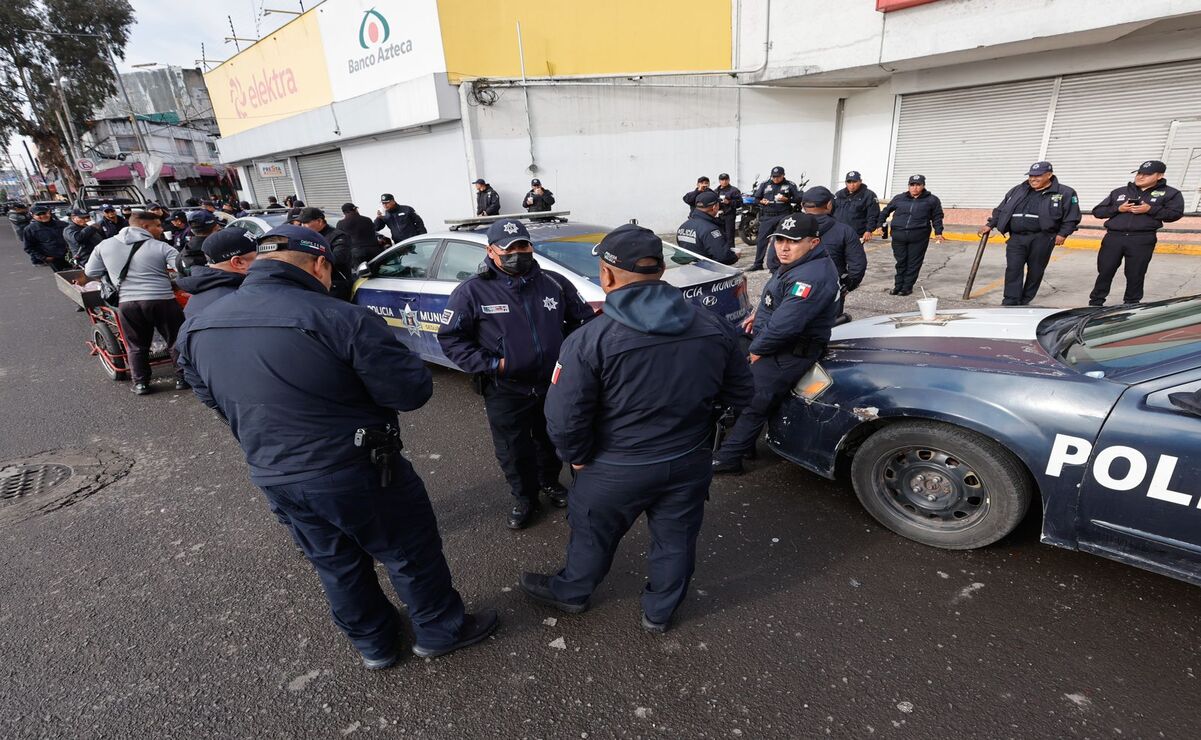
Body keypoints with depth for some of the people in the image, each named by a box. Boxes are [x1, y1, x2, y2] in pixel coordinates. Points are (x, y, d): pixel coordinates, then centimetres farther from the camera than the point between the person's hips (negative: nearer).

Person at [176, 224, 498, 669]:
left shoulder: (196, 330, -1)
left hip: (273, 477, 7)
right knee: (411, 554, 16)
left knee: (335, 564, 25)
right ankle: (440, 631, 36)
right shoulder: (340, 319, -24)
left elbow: (214, 401, 12)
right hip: (358, 473, -6)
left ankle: (373, 645, 44)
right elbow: (413, 391, -21)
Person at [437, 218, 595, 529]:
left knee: (552, 441, 23)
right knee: (514, 452, 12)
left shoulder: (553, 284, -1)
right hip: (505, 393, -3)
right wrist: (490, 364, -17)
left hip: (554, 386, 3)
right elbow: (450, 337, -8)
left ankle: (549, 482, 52)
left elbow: (583, 318, 12)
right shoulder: (473, 291, -11)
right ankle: (524, 498, 39)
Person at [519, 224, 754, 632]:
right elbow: (740, 394, 1)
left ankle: (571, 591, 49)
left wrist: (577, 457, -4)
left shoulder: (588, 341, -24)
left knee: (593, 535, 23)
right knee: (675, 540, 24)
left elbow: (564, 419, -23)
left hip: (617, 470, -3)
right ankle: (660, 612, 46)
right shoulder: (713, 326, -10)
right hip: (689, 463, 3)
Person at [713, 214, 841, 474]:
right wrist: (760, 313, 12)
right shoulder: (801, 264, 7)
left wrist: (757, 350, -18)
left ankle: (728, 458, 10)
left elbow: (785, 324, -31)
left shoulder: (812, 277, -28)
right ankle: (743, 444, 36)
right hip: (777, 343, 11)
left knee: (753, 404, -3)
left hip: (787, 354, -11)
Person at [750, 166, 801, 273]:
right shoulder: (764, 184, 10)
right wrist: (762, 201, -7)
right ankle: (758, 263, 14)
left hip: (782, 217, -2)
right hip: (767, 216, 3)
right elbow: (756, 198, 15)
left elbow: (798, 199, 3)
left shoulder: (790, 185, 3)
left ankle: (774, 265, 3)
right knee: (761, 240, 4)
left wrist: (786, 199, -13)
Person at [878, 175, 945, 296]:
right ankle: (898, 286, 17)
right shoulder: (899, 198, 11)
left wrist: (938, 233, 6)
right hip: (899, 236, 2)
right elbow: (885, 211, 21)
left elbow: (937, 218, 13)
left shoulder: (932, 200, 7)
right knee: (901, 262, 8)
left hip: (918, 238, -2)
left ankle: (907, 287, 9)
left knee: (913, 263, 1)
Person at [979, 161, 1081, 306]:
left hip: (1041, 239, -2)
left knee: (1035, 270, 4)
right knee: (1013, 269, -7)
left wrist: (1062, 234, -6)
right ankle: (1010, 302, -7)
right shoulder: (1017, 190, 12)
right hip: (1017, 238, 2)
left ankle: (1025, 301, 15)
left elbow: (1072, 217, 3)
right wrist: (990, 225, 11)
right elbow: (1001, 210, 19)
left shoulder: (1065, 193, 3)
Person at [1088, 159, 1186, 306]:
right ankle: (1095, 302, 10)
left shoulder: (1170, 193, 8)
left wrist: (1150, 209, -13)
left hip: (1142, 240, -1)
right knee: (1105, 272, 1)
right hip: (1113, 237, 1)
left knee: (1135, 275, 2)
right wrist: (1118, 209, -8)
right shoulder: (1119, 192, 12)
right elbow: (1097, 211, 9)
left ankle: (1131, 305, 13)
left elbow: (1175, 214, 1)